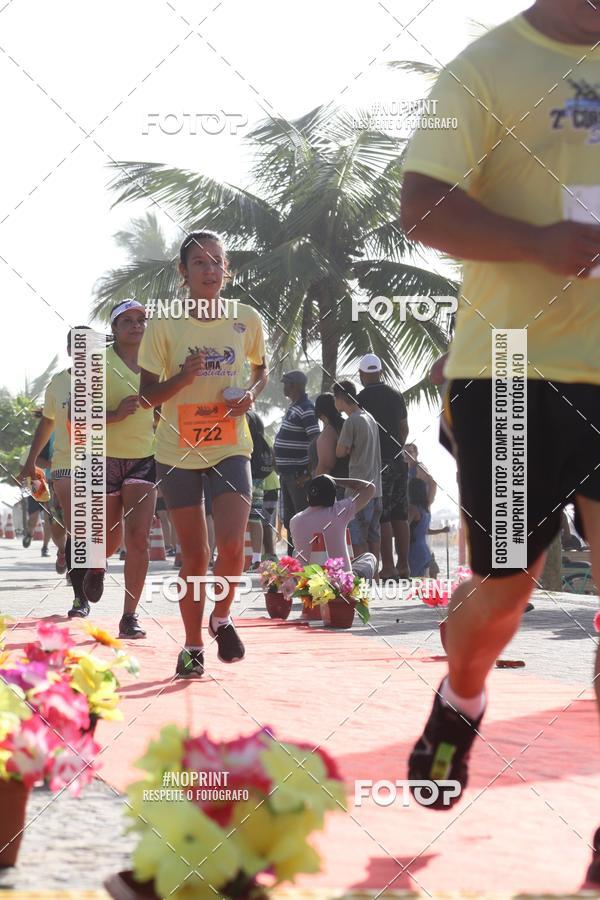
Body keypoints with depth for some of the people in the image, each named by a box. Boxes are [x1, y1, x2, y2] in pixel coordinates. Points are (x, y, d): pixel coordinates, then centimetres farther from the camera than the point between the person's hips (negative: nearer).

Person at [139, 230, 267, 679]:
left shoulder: (247, 319, -1)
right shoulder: (164, 324, -6)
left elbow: (261, 369, 17)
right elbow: (147, 395, -3)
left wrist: (251, 394, -5)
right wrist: (184, 377, -21)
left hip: (231, 447, 1)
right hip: (178, 451, 0)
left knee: (232, 543, -15)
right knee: (194, 554, 4)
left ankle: (222, 618, 13)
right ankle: (193, 646, 19)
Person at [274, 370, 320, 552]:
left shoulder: (306, 410, -15)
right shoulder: (293, 407, 15)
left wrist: (309, 473, -22)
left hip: (298, 474, -10)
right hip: (287, 473, 10)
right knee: (289, 520, 15)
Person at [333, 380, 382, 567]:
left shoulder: (351, 422, -13)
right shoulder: (370, 418, 13)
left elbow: (340, 452, -8)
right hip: (376, 487, 8)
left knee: (358, 538, -4)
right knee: (373, 535, 11)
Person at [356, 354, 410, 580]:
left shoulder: (361, 399, -9)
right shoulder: (396, 395, 10)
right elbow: (404, 428, 15)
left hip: (377, 463, -6)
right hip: (398, 461, 6)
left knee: (381, 517, -6)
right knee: (400, 516, 9)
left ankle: (388, 567, -8)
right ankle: (403, 565, 11)